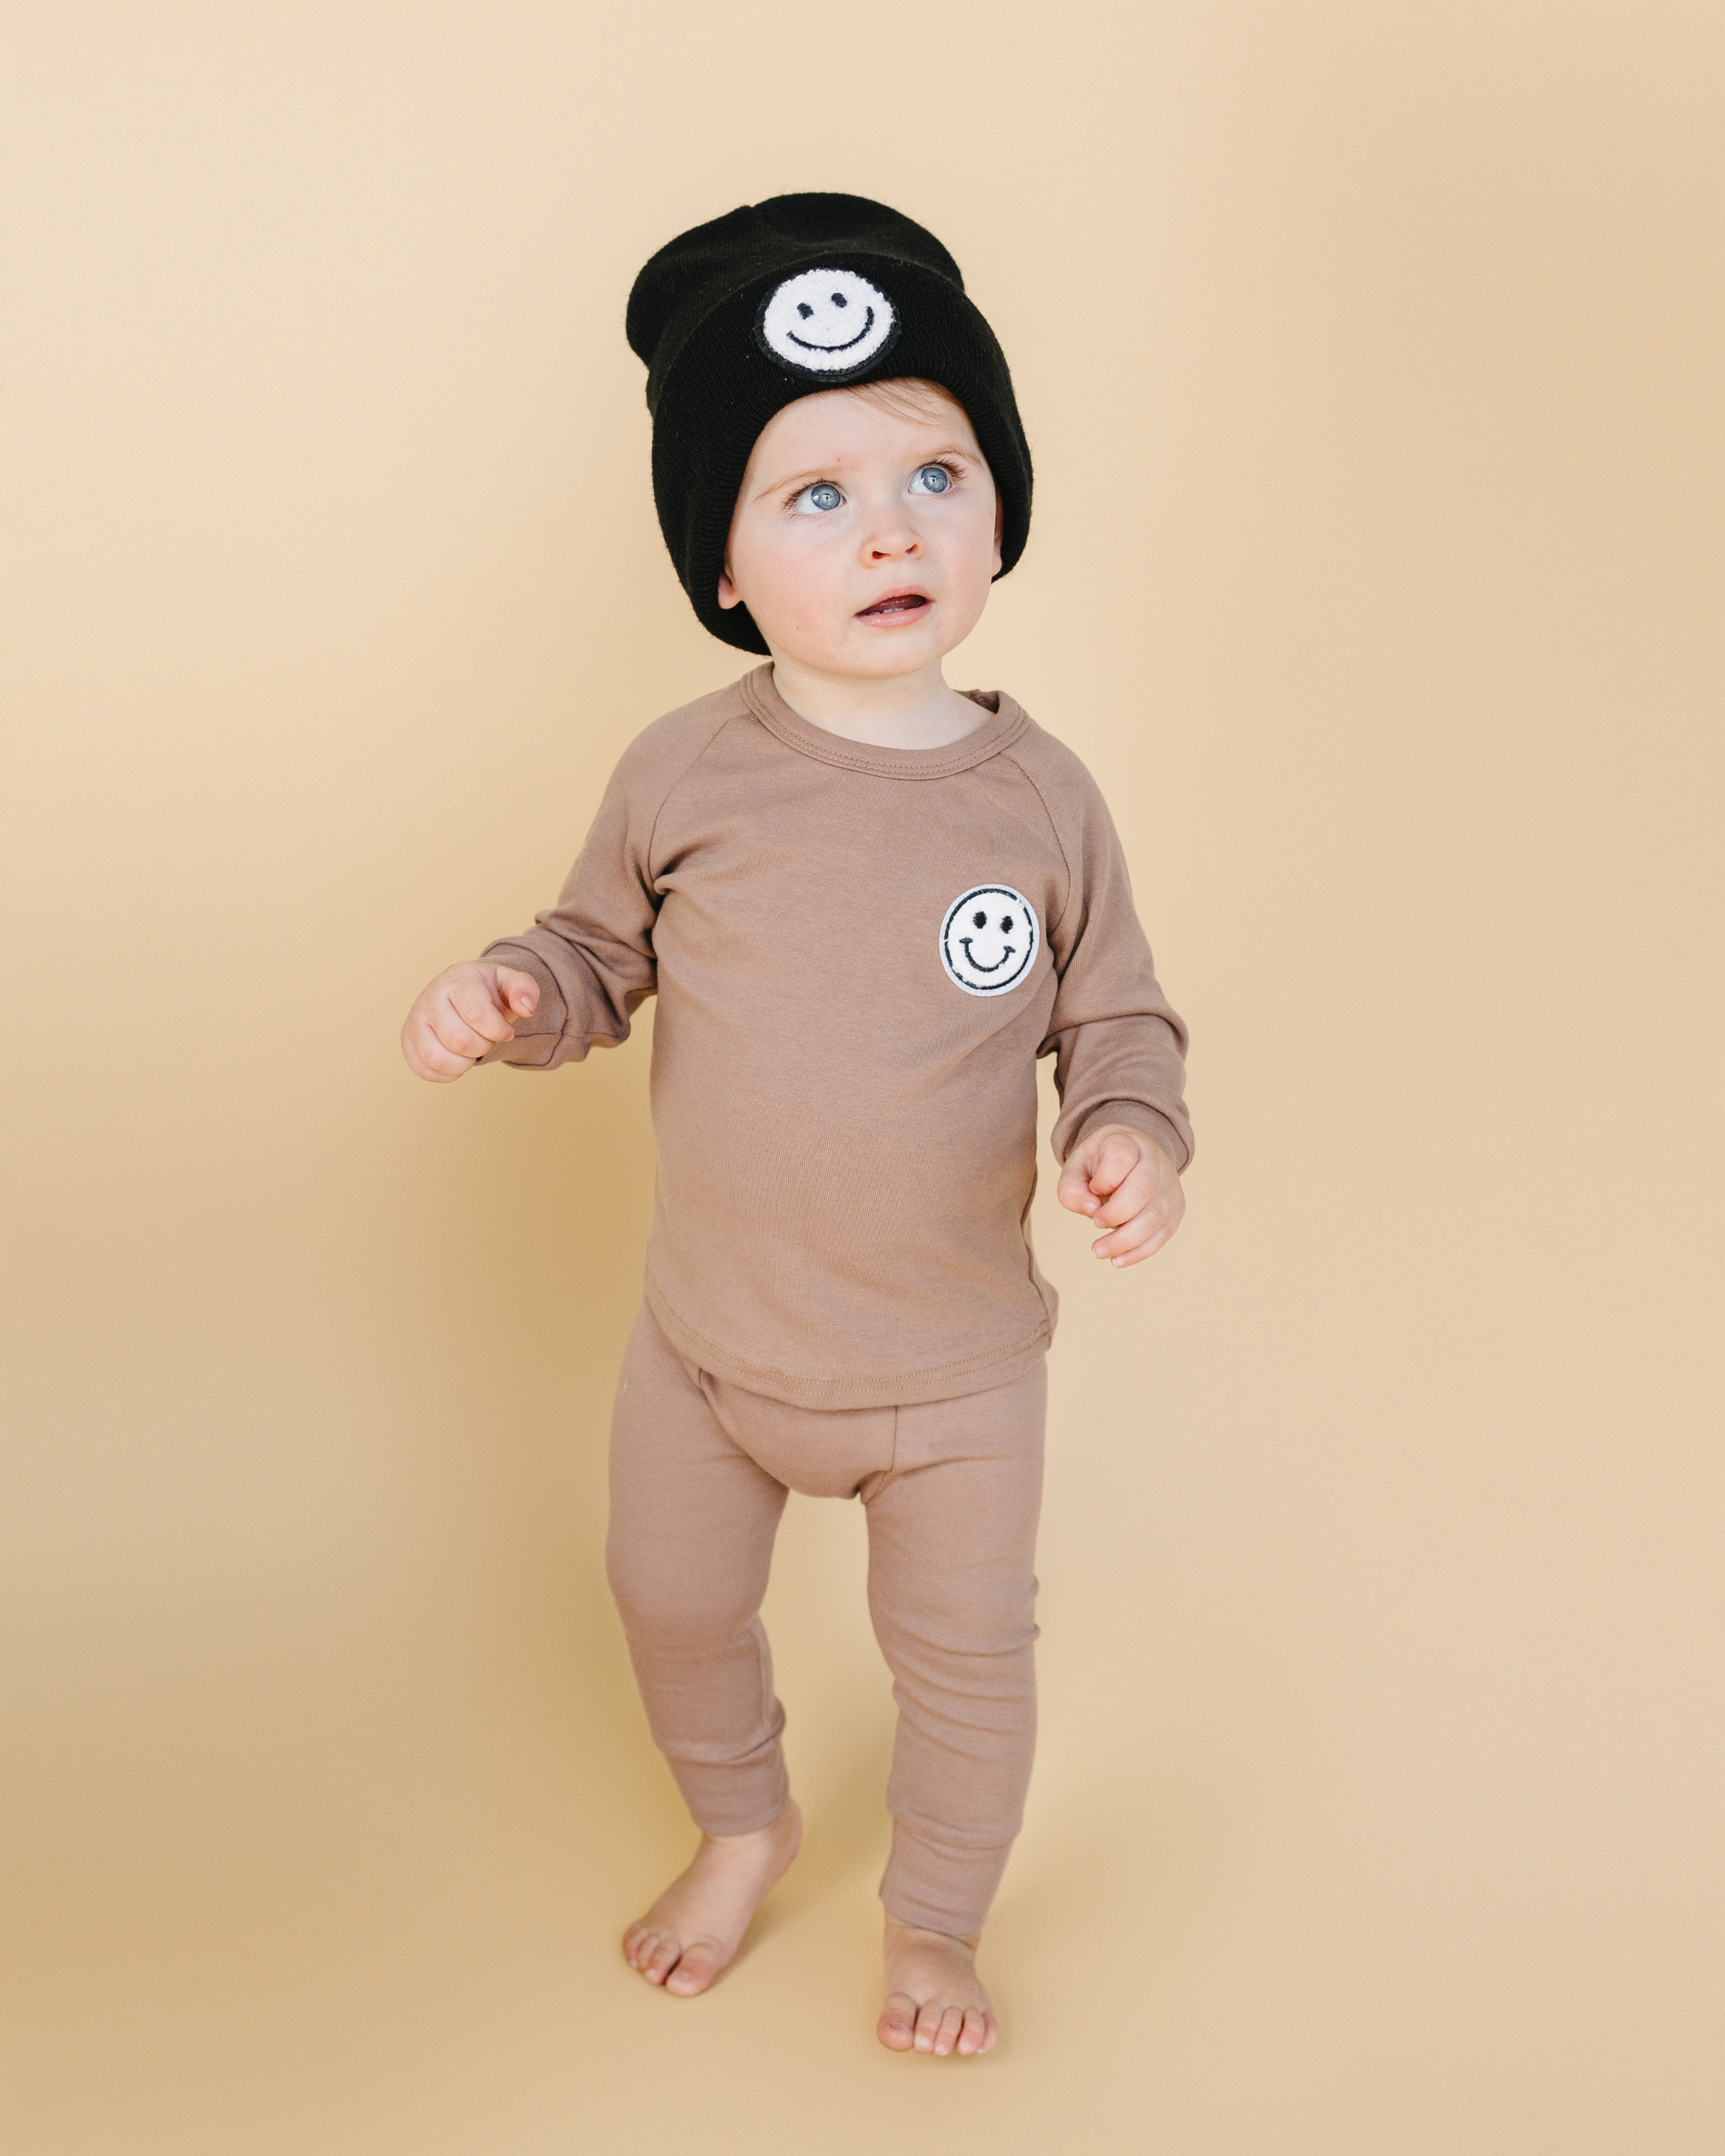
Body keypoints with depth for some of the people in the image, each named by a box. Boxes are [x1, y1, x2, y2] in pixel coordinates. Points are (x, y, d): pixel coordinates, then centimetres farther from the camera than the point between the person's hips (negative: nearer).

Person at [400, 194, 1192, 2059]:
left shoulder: (1038, 795, -13)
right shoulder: (686, 774, -13)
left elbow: (1118, 1014, -3)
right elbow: (604, 949, 2)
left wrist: (1132, 1129, -23)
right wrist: (510, 993, -19)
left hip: (952, 1362, -1)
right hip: (709, 1338, 2)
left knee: (963, 1654, 16)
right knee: (672, 1602, 22)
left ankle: (934, 1919, 46)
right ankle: (742, 1828, 55)